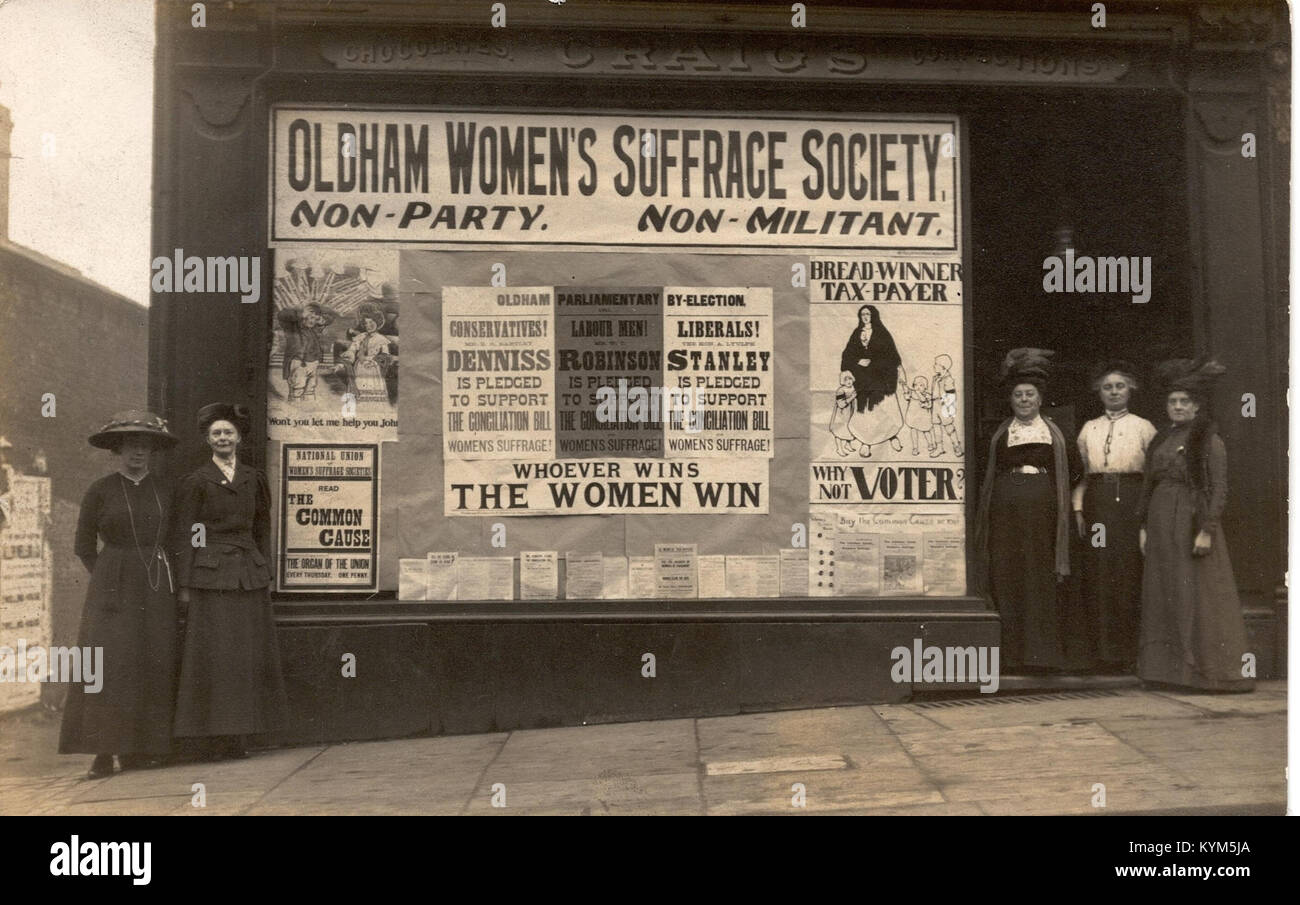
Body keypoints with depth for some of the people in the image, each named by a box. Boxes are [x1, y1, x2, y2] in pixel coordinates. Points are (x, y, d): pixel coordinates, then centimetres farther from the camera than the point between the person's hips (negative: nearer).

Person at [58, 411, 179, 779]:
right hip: (113, 589, -3)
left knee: (152, 667, 1)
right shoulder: (99, 491, 0)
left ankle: (138, 749, 8)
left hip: (157, 589, 3)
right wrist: (113, 584, 1)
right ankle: (103, 752, -8)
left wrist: (160, 579, 7)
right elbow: (84, 547, 4)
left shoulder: (163, 491, 9)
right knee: (109, 664, -11)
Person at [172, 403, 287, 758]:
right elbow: (184, 537, -2)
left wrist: (265, 576, 11)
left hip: (250, 575, 4)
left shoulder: (254, 479, 11)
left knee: (249, 654, 4)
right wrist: (184, 586, -6)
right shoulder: (196, 483, 0)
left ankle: (239, 735, 12)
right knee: (214, 654, -5)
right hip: (210, 577, -4)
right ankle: (217, 737, 2)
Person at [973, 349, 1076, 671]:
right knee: (1007, 580, -2)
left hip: (1042, 511, 0)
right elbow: (990, 477, 12)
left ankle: (1040, 652, 3)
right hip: (1007, 511, 0)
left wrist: (1063, 509, 0)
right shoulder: (1000, 434, 14)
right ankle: (1011, 653, 3)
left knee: (1040, 579, -1)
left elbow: (1064, 476, 11)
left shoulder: (1054, 434, 13)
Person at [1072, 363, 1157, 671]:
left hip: (1132, 505, -2)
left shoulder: (1143, 427, 6)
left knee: (1131, 577, -4)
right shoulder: (1089, 430, 14)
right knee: (1099, 579, 0)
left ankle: (1131, 654, 4)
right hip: (1097, 505, 3)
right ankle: (1105, 653, 6)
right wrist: (1078, 508, 5)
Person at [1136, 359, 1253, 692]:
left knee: (1199, 596, -4)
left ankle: (1212, 669, 3)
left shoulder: (1209, 440, -5)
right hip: (1161, 525, 7)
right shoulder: (1161, 440, 14)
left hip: (1192, 521, -6)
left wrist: (1207, 530, -17)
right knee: (1162, 594, 8)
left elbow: (1219, 489, -10)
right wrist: (1144, 526, 11)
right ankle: (1169, 666, 15)